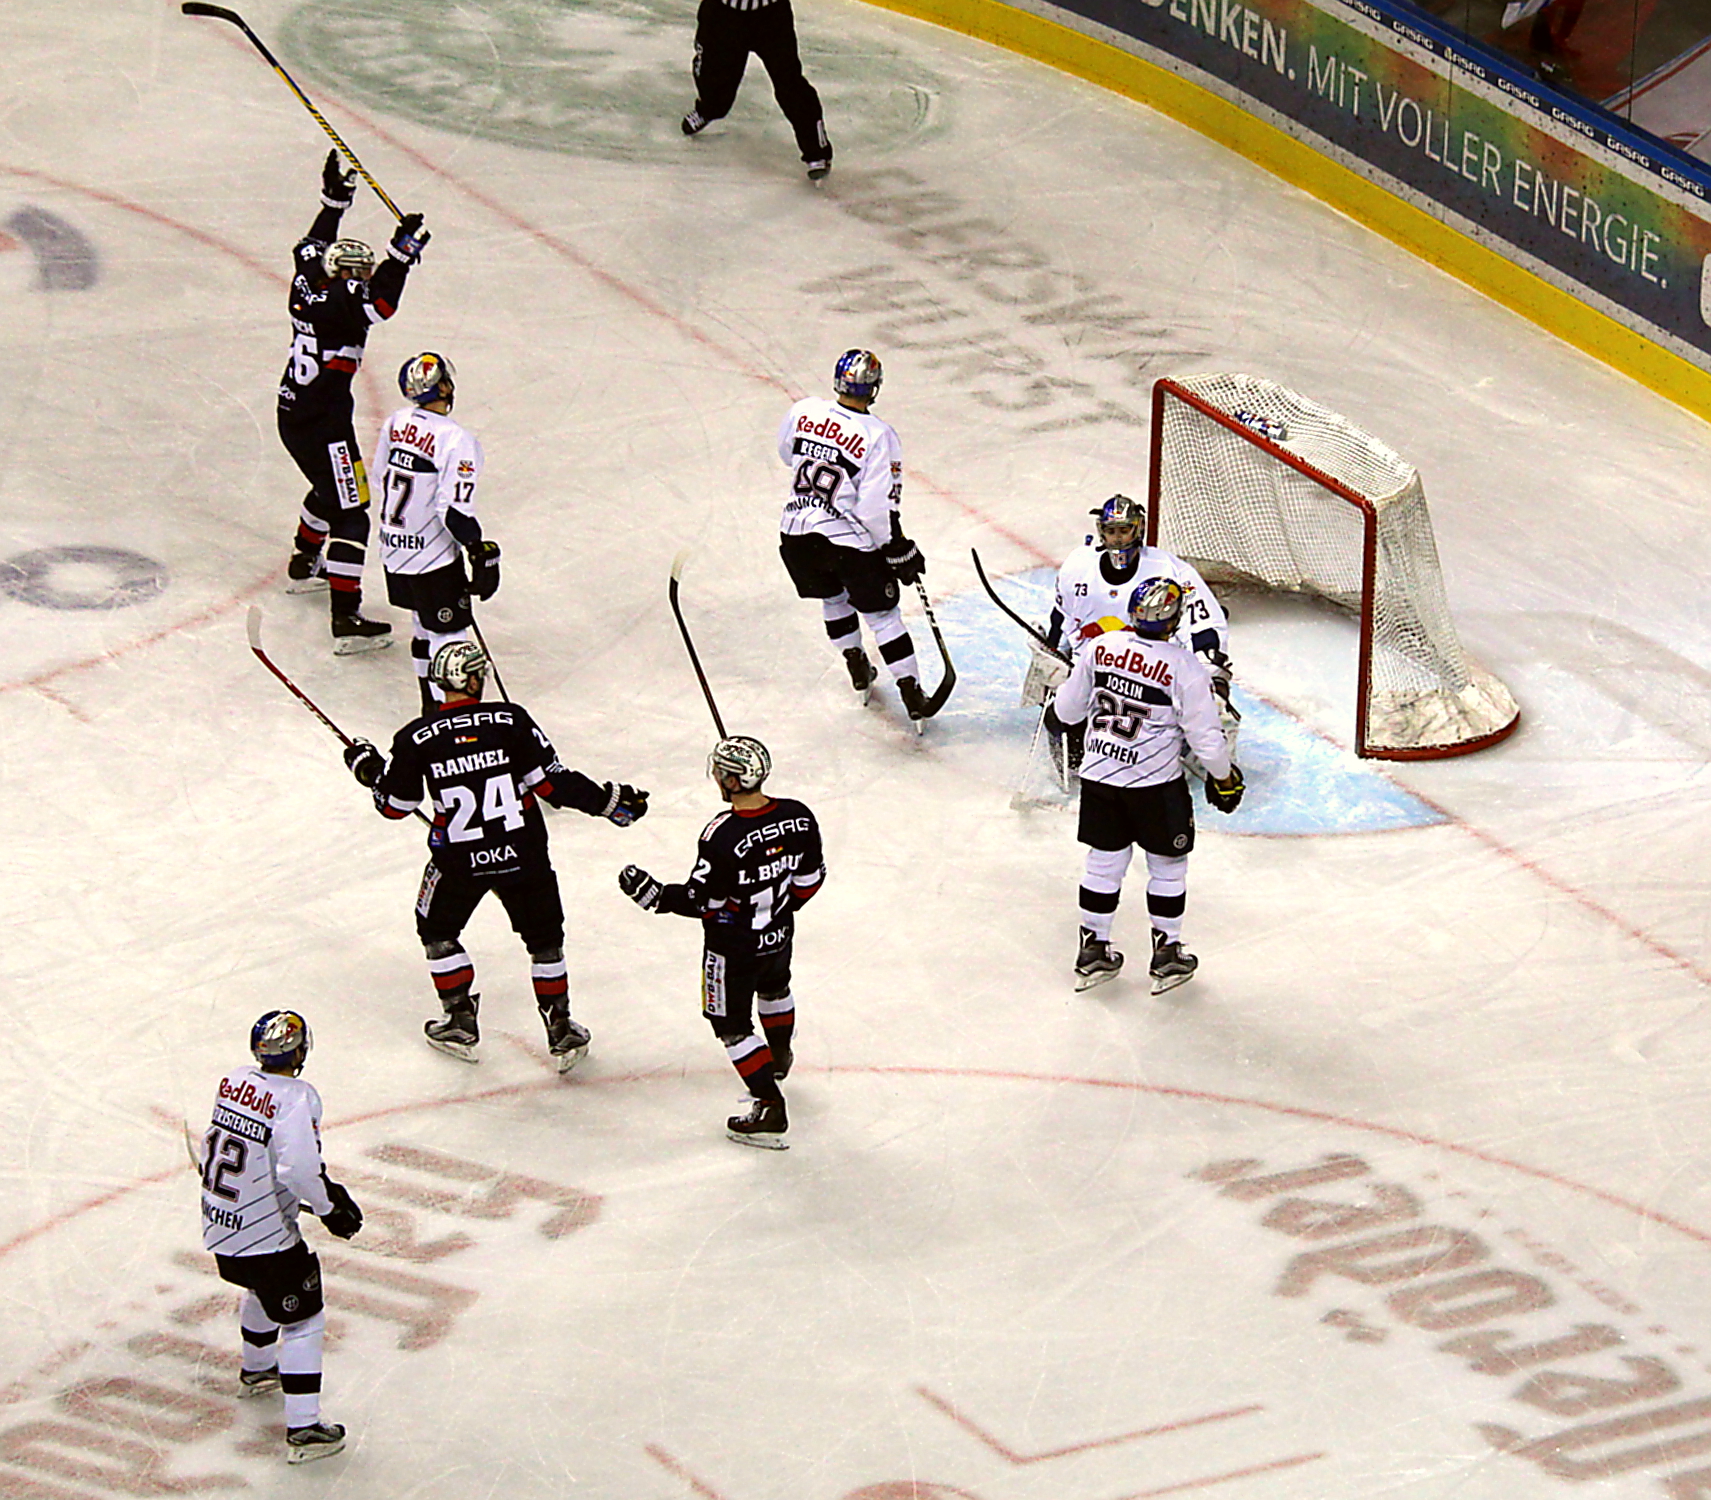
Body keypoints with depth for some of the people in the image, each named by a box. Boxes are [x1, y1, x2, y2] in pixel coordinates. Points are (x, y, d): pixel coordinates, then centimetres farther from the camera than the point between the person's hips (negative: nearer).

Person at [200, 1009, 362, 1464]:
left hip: (218, 1226, 8)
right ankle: (302, 1430, -4)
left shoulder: (234, 1081, 1)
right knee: (303, 1319, 1)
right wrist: (331, 1205, -15)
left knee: (263, 1287, 34)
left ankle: (255, 1371, 56)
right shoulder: (295, 1098, -21)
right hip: (265, 1235, -8)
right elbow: (300, 1167, -32)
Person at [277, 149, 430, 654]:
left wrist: (334, 200, 29)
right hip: (322, 426, -10)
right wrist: (402, 251, -36)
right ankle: (346, 618, -17)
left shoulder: (307, 284, 5)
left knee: (332, 489, 34)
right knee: (350, 512, -10)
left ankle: (304, 564, 54)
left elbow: (311, 247, 24)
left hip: (293, 417, 10)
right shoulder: (336, 304, -20)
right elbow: (380, 302, -37)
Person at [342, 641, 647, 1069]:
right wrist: (608, 801, 0)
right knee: (544, 937, 18)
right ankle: (560, 1031, 21)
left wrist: (368, 768, 21)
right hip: (522, 854, 0)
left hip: (459, 861, 0)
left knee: (437, 930, 25)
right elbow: (552, 783, -10)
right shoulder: (510, 721, -10)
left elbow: (394, 805, 2)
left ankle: (460, 1021, 25)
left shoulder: (416, 738, -8)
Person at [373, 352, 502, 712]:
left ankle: (430, 701, 35)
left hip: (393, 547, 8)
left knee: (424, 621, 23)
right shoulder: (457, 441, -23)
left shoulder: (396, 422, -1)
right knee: (448, 630, 0)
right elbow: (454, 511, -26)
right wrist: (482, 552, -17)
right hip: (433, 558, -8)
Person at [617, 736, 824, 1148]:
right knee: (773, 989, 35)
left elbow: (701, 901, -24)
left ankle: (770, 1108, 5)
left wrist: (653, 894, -13)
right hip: (779, 934, 7)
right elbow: (810, 879, 1)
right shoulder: (797, 818, -13)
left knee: (731, 1022, 8)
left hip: (733, 945, -7)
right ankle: (779, 1060, 60)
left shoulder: (722, 836, -32)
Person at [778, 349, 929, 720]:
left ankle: (858, 670, 39)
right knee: (882, 613, 9)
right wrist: (901, 553, -8)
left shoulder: (804, 411, -6)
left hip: (797, 535, 4)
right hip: (850, 541, -4)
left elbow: (786, 453, 16)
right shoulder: (878, 436, -17)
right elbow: (879, 508, -19)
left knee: (833, 597, 29)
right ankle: (911, 692, 9)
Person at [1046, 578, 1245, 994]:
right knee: (1167, 865, 13)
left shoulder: (1101, 647, -6)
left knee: (1104, 862, 17)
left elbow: (1068, 708, 7)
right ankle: (1167, 955, 21)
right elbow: (1205, 735, -13)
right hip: (1156, 786, -4)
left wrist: (1055, 712, 31)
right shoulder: (1185, 667, -18)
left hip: (1099, 774, 4)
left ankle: (1093, 950, 25)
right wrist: (1224, 777, 3)